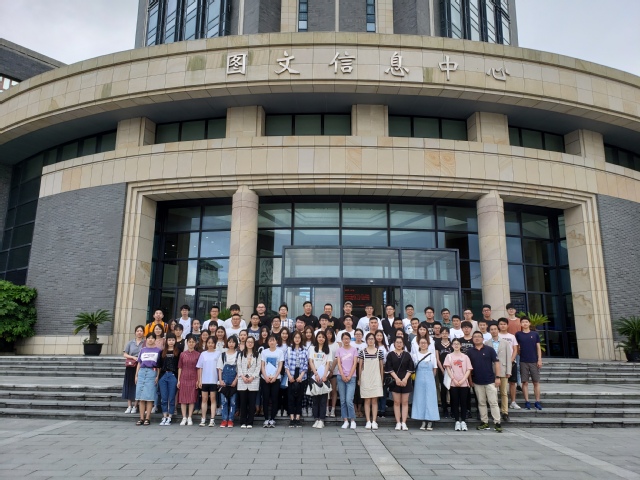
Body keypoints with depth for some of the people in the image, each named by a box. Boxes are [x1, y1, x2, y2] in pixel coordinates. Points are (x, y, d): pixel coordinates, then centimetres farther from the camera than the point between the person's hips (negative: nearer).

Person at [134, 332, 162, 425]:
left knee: (149, 396, -4)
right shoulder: (143, 349, 15)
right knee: (141, 396, 2)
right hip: (142, 372, 3)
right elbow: (139, 363, 16)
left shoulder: (158, 350, 6)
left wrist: (157, 376, -6)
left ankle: (147, 418, -1)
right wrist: (136, 375, 10)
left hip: (152, 372, -3)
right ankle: (141, 418, 7)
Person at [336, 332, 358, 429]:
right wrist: (343, 376, -9)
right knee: (343, 400, 3)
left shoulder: (354, 349, 5)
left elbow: (355, 364, 0)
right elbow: (339, 364, 2)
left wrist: (349, 376, -7)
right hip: (341, 377, 2)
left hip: (351, 377, -2)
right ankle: (345, 420, 11)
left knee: (349, 400, -11)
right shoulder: (339, 350, 8)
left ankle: (353, 420, 1)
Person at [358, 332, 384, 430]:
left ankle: (374, 422, 5)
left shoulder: (379, 351, 4)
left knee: (374, 400, 1)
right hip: (365, 378, 0)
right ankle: (368, 421, 7)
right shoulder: (362, 351, 1)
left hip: (376, 378, 1)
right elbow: (360, 366, 4)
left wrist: (381, 378, 7)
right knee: (367, 400, 3)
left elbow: (381, 366, 9)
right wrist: (359, 379, 3)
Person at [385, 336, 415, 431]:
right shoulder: (390, 355, 4)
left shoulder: (407, 355, 7)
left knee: (405, 402, 1)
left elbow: (410, 368, 1)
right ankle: (398, 423, 6)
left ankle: (404, 423, 4)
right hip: (395, 381, -1)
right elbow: (389, 368, -3)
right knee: (397, 402, 2)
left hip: (406, 381, 1)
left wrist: (405, 379, -11)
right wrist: (397, 378, -13)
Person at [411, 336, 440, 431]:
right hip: (419, 379, 1)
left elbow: (435, 368, 9)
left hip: (430, 379, -1)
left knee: (430, 399, -2)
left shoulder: (432, 355, 4)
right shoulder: (415, 355, 4)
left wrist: (430, 377, 8)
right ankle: (423, 421, 9)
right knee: (420, 399, 1)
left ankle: (430, 422, 5)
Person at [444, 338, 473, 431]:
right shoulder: (449, 356, 5)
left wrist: (463, 380, -10)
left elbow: (468, 370, 2)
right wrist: (454, 380, -12)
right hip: (453, 383, 0)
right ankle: (457, 421, 9)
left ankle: (463, 421, 10)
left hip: (464, 383, 0)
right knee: (455, 402, 2)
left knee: (463, 402, 2)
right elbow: (448, 369, -1)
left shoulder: (465, 357, 6)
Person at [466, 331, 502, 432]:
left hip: (490, 381, -3)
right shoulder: (469, 352, 3)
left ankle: (497, 423, 1)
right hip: (477, 382, 3)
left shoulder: (489, 350, -3)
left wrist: (497, 377, -8)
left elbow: (496, 363, -3)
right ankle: (484, 422, 17)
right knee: (481, 403, 10)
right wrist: (470, 380, 6)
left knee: (493, 402, -3)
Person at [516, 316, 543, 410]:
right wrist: (518, 356, -4)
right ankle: (527, 401, 8)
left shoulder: (535, 334, 5)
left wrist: (540, 359, -2)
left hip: (534, 361, 0)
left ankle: (537, 402, 9)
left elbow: (538, 348, 5)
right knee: (525, 382, 2)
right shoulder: (518, 335, 4)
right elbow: (517, 348, 7)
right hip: (523, 362, 0)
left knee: (536, 382, 3)